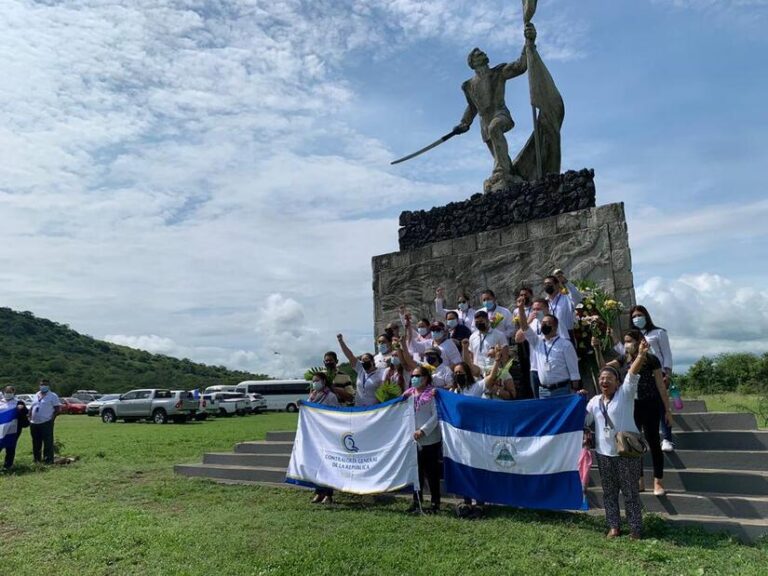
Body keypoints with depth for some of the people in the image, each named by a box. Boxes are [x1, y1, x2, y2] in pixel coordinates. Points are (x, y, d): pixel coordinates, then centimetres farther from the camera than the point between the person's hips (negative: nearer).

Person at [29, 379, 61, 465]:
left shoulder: (52, 396, -2)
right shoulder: (36, 395, 16)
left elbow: (58, 409, -6)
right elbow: (31, 408, 22)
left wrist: (52, 418, -13)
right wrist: (30, 418, 11)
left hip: (46, 423, -6)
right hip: (34, 423, 7)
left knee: (48, 442, -7)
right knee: (36, 442, 15)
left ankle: (48, 459, -3)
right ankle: (37, 459, 26)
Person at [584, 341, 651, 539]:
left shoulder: (625, 393, -5)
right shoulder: (594, 401, 8)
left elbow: (632, 374, -21)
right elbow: (582, 421, 11)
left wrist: (641, 355, -36)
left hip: (627, 452, -5)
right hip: (604, 453, 5)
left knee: (630, 491, 4)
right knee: (609, 492, 12)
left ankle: (636, 528, 16)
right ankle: (613, 526, 25)